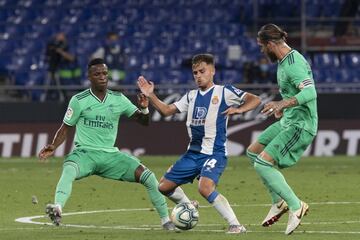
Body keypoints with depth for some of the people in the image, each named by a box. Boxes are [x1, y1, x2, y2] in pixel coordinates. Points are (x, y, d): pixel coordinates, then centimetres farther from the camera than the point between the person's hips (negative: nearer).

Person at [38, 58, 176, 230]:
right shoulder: (79, 100, 0)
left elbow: (144, 121, 10)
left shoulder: (118, 99, 8)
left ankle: (166, 219, 2)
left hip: (110, 154, 3)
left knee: (147, 176, -12)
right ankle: (57, 208, -57)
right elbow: (66, 128, 5)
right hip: (84, 152, -3)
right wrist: (53, 146, -13)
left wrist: (144, 108, -12)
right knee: (69, 171, -39)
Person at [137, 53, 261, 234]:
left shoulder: (224, 92, -4)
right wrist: (150, 96, 2)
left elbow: (255, 100, -9)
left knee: (205, 188, -32)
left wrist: (239, 109, -27)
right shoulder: (191, 96, 14)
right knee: (164, 186, 11)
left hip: (214, 153, -7)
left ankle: (235, 225, -26)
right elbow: (167, 110, 14)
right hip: (193, 153, 7)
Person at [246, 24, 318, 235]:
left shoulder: (293, 64, -21)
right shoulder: (283, 61, 11)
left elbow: (310, 92, -34)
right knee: (253, 152, 17)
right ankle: (279, 202, 19)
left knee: (262, 164, -17)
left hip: (300, 125, -11)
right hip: (288, 122, 11)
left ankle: (296, 207, -9)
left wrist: (283, 104, -41)